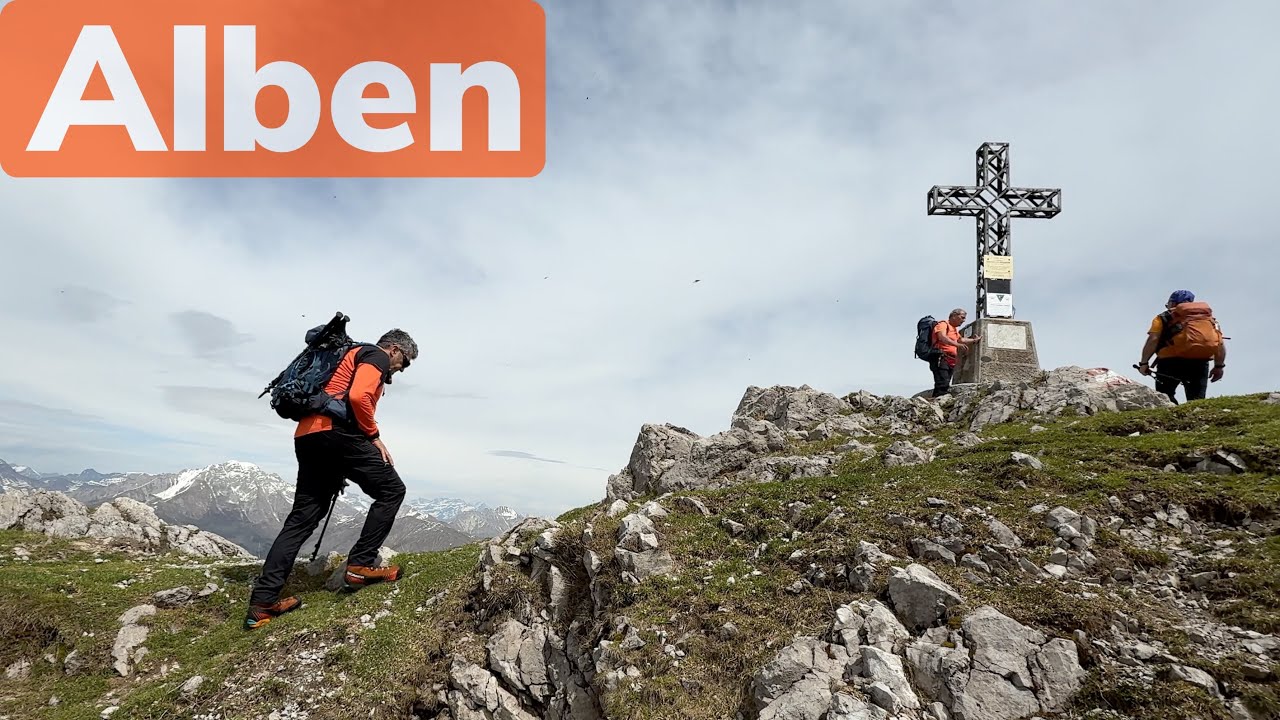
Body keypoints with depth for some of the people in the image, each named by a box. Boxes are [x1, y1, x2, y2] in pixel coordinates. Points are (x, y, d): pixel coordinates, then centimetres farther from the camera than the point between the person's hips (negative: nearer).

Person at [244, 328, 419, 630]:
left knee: (301, 519, 8)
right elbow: (358, 397, -16)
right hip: (335, 431, -9)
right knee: (391, 490, 1)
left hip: (307, 437, 9)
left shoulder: (353, 356, 33)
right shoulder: (377, 356, 4)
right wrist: (374, 437, -5)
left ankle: (263, 602, 6)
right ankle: (361, 565, -3)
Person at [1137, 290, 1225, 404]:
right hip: (1200, 361, 4)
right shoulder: (1209, 318, 25)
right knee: (1197, 400, 8)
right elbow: (1220, 344, 13)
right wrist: (1219, 366, 17)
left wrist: (1144, 363, -5)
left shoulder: (1164, 318, 12)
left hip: (1173, 360, -4)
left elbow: (1153, 339, -5)